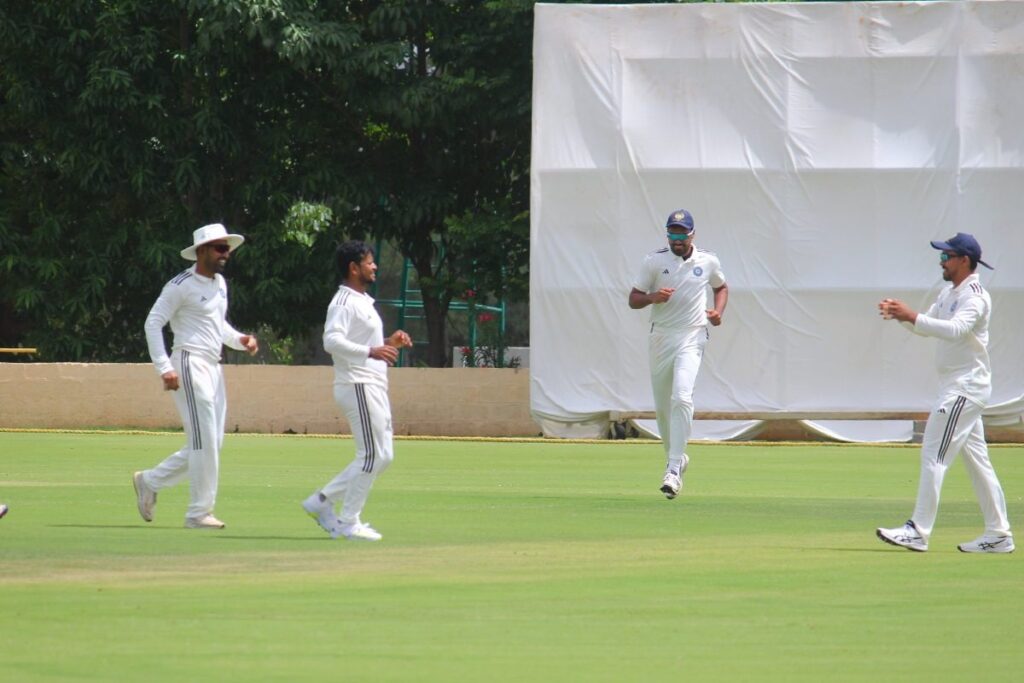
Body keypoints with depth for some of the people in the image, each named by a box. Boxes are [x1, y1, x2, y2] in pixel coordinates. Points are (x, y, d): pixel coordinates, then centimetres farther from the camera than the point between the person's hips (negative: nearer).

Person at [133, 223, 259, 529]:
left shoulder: (220, 283, 16)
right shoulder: (182, 285, -10)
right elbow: (153, 323, -11)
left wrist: (240, 340, 7)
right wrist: (164, 368, -18)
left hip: (214, 367, 9)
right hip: (190, 364, -9)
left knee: (210, 444, 11)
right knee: (204, 442, -10)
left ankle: (150, 482, 23)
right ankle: (199, 513, -3)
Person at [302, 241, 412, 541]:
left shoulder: (365, 302, 20)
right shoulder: (344, 302, -12)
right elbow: (332, 341, -26)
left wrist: (389, 343, 11)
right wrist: (371, 352, -35)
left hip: (374, 387, 10)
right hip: (358, 387, -10)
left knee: (382, 456, 11)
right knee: (372, 455, -9)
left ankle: (322, 501, 15)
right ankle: (349, 523, -2)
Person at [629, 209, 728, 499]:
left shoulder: (708, 262, 4)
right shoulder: (654, 261, 1)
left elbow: (721, 287, 23)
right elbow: (633, 299, 3)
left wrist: (718, 311, 3)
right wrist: (652, 297, -19)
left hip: (691, 337, -2)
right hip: (660, 337, 2)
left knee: (681, 398, -21)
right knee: (662, 406, 8)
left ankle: (674, 470, -24)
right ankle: (676, 457, 32)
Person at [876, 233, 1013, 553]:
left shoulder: (975, 297, -16)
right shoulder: (949, 293, 15)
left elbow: (956, 329, -33)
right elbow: (928, 327, 17)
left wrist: (912, 317, -37)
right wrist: (902, 315, -1)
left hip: (966, 387, -10)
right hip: (956, 386, 10)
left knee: (934, 455, -13)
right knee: (976, 459, 11)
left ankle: (918, 531, -15)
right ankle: (998, 535, 14)